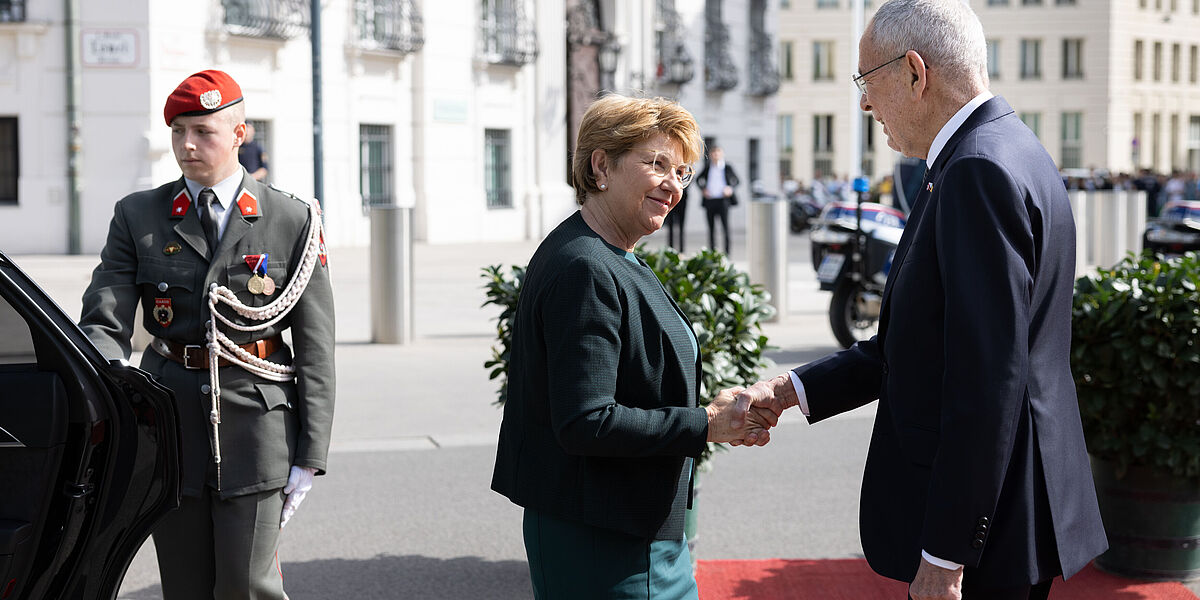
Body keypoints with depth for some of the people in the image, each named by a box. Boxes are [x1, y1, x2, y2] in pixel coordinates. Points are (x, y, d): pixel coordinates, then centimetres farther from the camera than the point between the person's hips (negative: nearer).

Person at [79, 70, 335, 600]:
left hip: (255, 420, -2)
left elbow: (315, 347, 1)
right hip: (170, 420, 2)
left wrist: (309, 457, -3)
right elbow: (104, 321, -2)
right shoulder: (137, 217, 7)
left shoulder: (294, 222, 1)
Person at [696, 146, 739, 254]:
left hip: (723, 199, -3)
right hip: (709, 200, 3)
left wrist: (730, 188, -6)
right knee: (711, 227, 7)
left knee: (725, 225, -7)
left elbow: (736, 180, 12)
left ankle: (727, 252, -4)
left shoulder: (727, 167, 4)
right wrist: (703, 189, 2)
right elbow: (698, 179, 19)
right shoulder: (708, 167, 10)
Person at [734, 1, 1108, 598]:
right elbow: (920, 342, 15)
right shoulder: (1001, 155, 12)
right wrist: (793, 389, 10)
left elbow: (989, 380, -24)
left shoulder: (980, 173, -20)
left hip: (985, 527, -10)